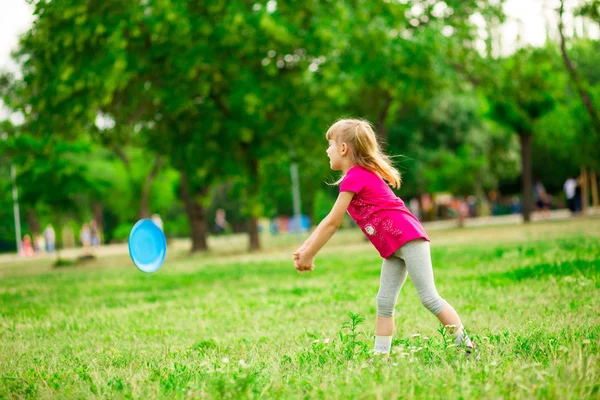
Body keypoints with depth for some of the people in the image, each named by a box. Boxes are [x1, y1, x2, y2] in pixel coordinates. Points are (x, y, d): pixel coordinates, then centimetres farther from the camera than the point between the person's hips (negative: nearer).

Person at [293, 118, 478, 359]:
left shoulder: (355, 177, -13)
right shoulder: (360, 176, 17)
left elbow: (332, 224, -13)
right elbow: (330, 221, 20)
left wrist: (308, 256, -5)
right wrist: (305, 248, 16)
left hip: (408, 238, -10)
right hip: (393, 249, 10)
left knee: (429, 297, -10)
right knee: (384, 303, 6)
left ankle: (466, 346, -6)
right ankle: (380, 357, 6)